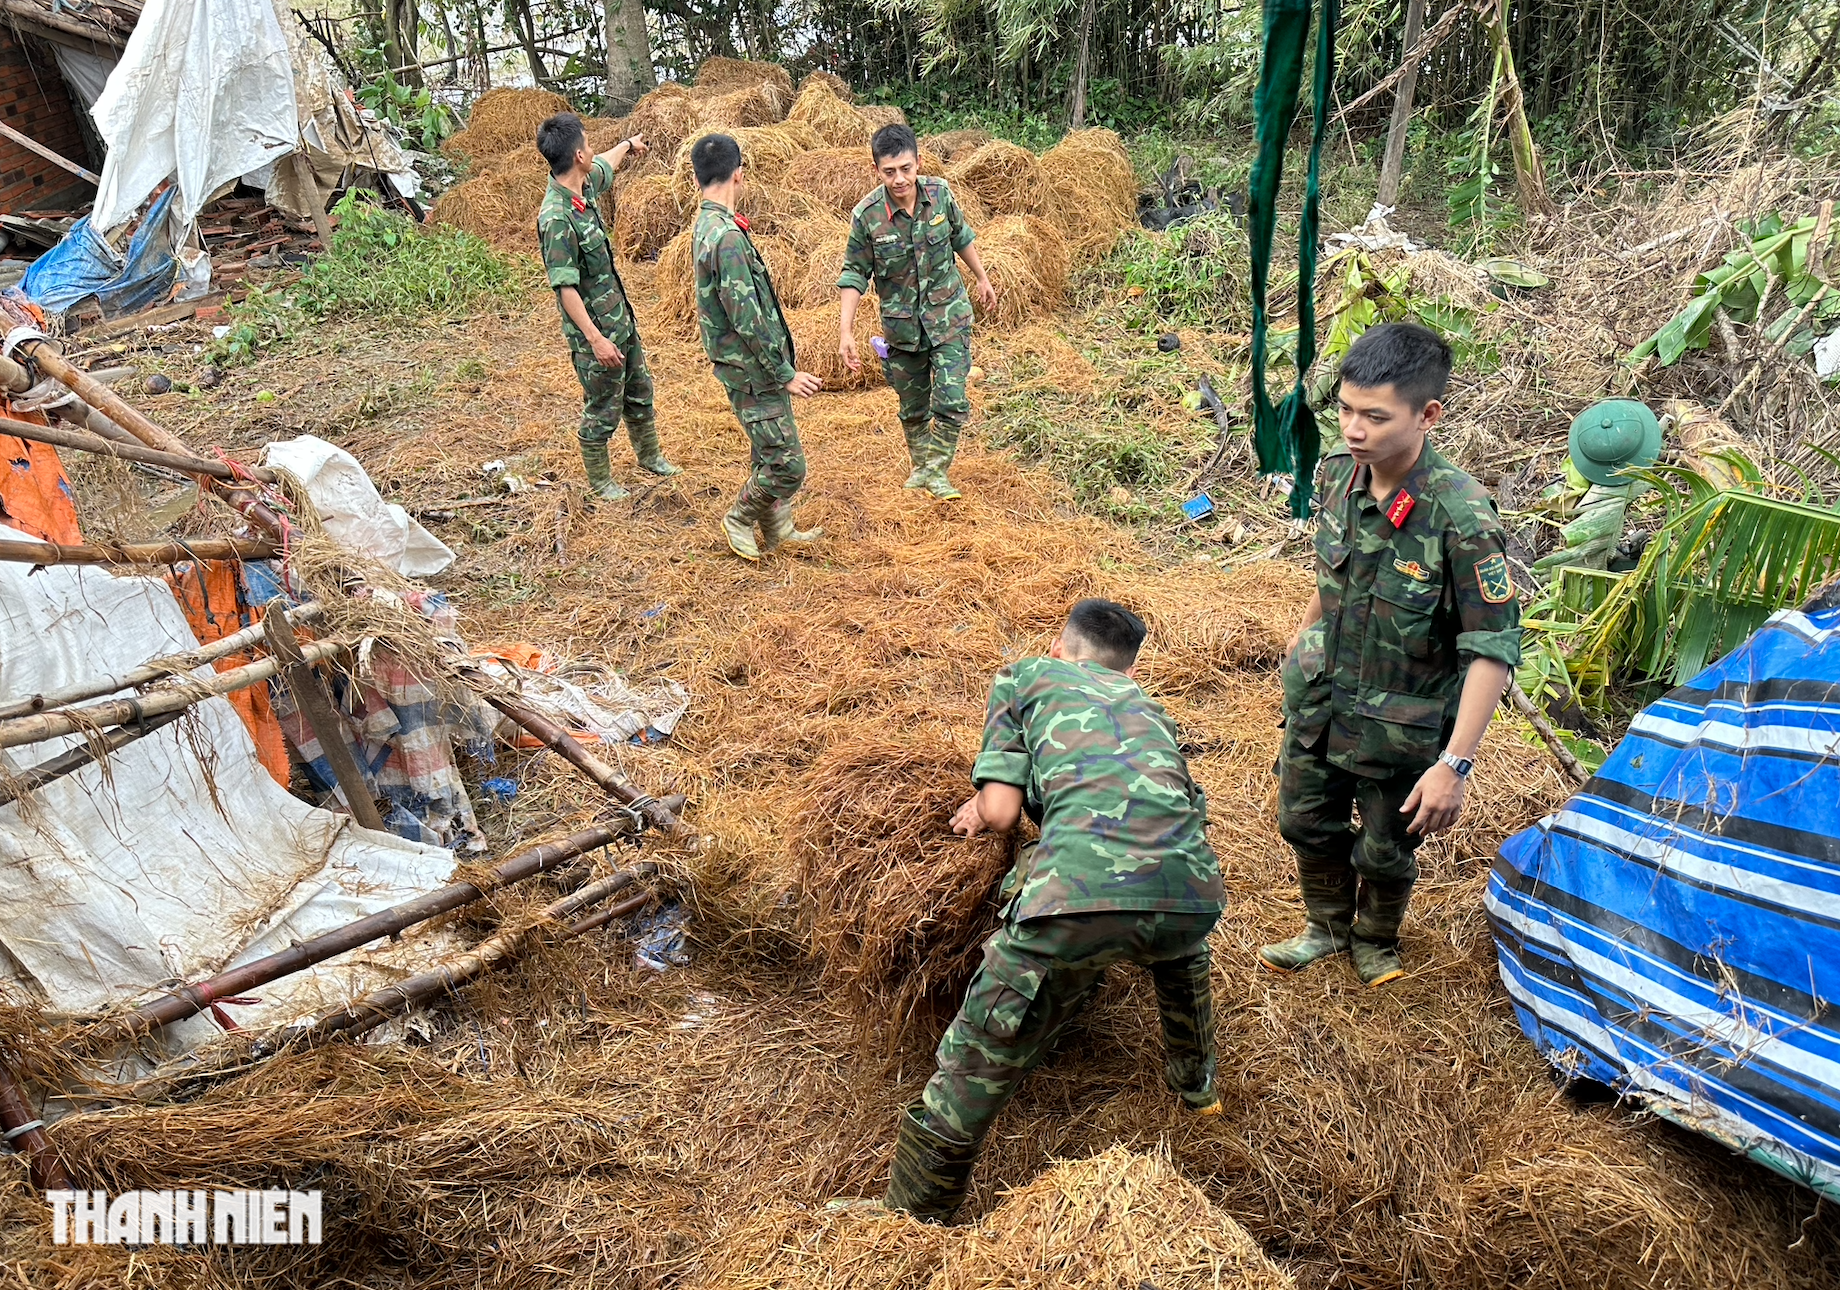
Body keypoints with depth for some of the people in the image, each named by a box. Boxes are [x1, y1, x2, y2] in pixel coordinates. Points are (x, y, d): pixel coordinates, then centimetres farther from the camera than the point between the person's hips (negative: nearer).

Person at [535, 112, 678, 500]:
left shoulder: (586, 185, 0)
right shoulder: (556, 217, -27)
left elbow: (606, 163, 26)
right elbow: (565, 288, -26)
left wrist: (628, 144, 46)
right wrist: (596, 340, -28)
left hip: (621, 318, 9)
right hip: (595, 331, -9)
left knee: (639, 391, 24)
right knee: (602, 411, 6)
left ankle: (650, 456, 45)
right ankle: (600, 481, 25)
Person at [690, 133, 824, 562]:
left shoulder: (706, 227, 9)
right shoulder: (728, 236, -24)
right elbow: (747, 319, -26)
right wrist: (786, 374, -18)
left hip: (754, 369, 10)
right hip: (753, 371, -10)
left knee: (769, 454, 20)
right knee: (787, 465, -4)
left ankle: (778, 530, 33)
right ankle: (740, 518, 17)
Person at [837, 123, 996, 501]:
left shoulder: (940, 193, -10)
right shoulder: (867, 215, -16)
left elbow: (961, 236, 9)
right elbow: (855, 274, -8)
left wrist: (982, 279, 19)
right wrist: (846, 331, -14)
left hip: (948, 316, 0)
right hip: (901, 325, 0)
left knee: (951, 400, -10)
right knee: (913, 406, 14)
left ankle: (936, 471, 8)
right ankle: (920, 466, 36)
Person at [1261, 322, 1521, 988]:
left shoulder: (1460, 516, -29)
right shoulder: (1338, 476, -11)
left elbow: (1493, 648, -25)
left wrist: (1454, 763, -27)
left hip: (1402, 724, -5)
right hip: (1318, 700, 5)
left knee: (1385, 851, 16)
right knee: (1306, 822, 21)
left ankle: (1376, 940, 48)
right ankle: (1327, 925, 49)